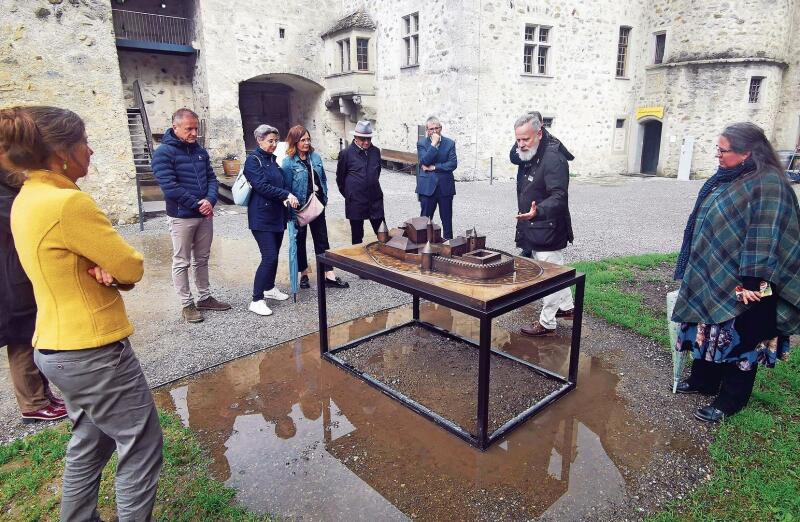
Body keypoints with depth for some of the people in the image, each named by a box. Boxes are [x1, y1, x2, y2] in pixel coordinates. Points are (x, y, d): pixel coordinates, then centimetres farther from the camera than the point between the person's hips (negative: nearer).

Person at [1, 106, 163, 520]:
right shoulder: (68, 202, -23)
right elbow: (133, 268, -19)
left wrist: (103, 270, -10)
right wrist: (114, 268, 2)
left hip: (56, 347, 9)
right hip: (93, 350, -9)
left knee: (89, 444, 24)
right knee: (141, 446, 6)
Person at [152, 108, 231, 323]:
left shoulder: (200, 151, 10)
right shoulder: (163, 153, -10)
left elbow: (211, 178, 9)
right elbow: (170, 187, -18)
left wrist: (210, 200, -11)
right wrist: (197, 204, -17)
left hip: (205, 215, 6)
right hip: (182, 217, -6)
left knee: (202, 259, 15)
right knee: (182, 263, 4)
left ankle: (205, 298, 27)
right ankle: (187, 305, 13)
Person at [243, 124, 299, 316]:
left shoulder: (272, 160, 14)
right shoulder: (253, 160, -8)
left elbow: (282, 182, 11)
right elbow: (262, 186, -19)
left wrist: (287, 197, -10)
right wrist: (287, 195, -19)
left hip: (277, 215, 8)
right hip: (262, 217, -8)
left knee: (274, 254, 14)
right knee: (269, 257, -13)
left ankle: (269, 288, 32)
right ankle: (256, 300, -6)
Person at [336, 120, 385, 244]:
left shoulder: (376, 151, 4)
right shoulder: (346, 153, -6)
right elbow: (340, 178, 3)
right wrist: (348, 194, 8)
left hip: (375, 199, 3)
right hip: (355, 201, -3)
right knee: (357, 236, 9)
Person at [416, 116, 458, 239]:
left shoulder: (450, 143, 6)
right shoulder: (421, 143, 4)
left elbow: (453, 164, -5)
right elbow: (425, 161, -12)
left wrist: (434, 167, -9)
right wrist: (433, 144, -14)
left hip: (445, 187, 1)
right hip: (427, 187, -1)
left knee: (447, 220, 8)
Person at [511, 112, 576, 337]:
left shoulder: (553, 158, -24)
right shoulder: (529, 154, 5)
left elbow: (558, 197, -34)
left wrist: (537, 211, -49)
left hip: (548, 230, -10)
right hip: (534, 229, 10)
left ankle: (546, 323, 13)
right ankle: (566, 307, 40)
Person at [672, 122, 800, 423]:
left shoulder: (768, 183, -18)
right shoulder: (726, 178, 8)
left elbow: (765, 235, -23)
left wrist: (752, 280, -26)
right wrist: (696, 269, 21)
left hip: (741, 284, -8)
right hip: (711, 276, 8)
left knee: (740, 338, 5)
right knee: (709, 330, 18)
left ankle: (730, 401, 19)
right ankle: (703, 381, 34)